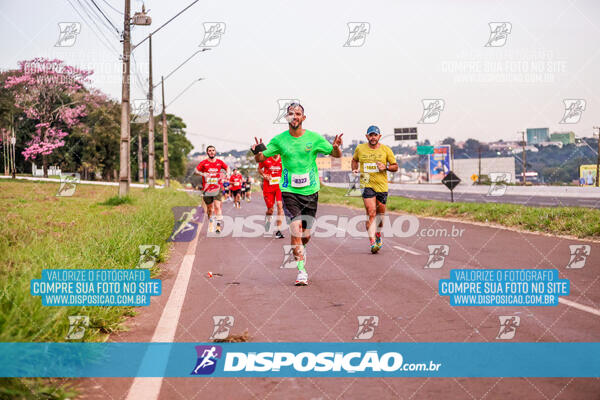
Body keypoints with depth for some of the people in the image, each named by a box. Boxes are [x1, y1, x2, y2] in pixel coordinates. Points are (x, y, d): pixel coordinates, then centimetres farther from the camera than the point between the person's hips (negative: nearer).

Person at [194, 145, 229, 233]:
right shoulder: (204, 163, -3)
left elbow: (227, 167, 21)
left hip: (217, 188, 0)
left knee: (217, 206, -15)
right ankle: (211, 223, 32)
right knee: (210, 209, 10)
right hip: (207, 189, 0)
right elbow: (195, 171, -11)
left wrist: (227, 173, 0)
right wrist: (202, 173, -31)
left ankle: (219, 225, -14)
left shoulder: (219, 162, 3)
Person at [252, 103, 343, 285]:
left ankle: (298, 252, 40)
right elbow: (260, 159, 5)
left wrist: (336, 148, -17)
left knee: (306, 235, 6)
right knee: (296, 230, -16)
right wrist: (258, 151, -18)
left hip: (310, 191, 1)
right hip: (289, 191, -1)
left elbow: (336, 154, 7)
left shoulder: (314, 138, 0)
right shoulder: (279, 140, 0)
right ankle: (301, 271, -10)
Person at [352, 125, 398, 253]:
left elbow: (395, 166, 7)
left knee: (380, 212, 14)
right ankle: (373, 243, -19)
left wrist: (386, 167, -13)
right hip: (367, 184, -2)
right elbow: (354, 160, 23)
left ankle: (378, 235, 41)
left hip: (382, 185, 2)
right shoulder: (360, 148, 4)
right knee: (371, 213, -15)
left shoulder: (386, 150, 2)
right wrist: (355, 169, 4)